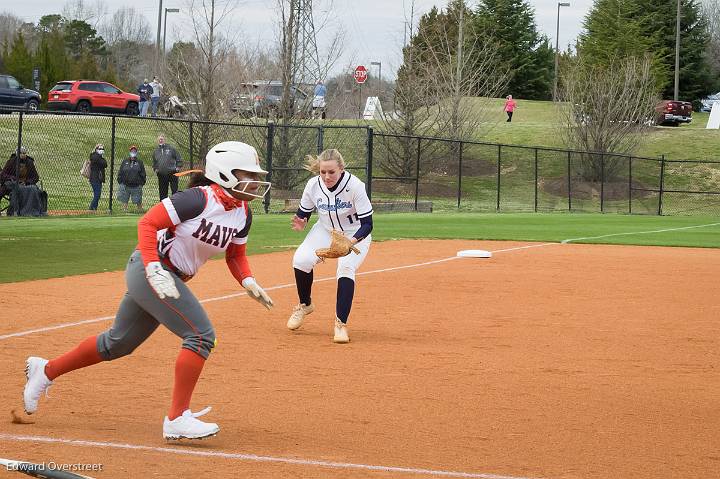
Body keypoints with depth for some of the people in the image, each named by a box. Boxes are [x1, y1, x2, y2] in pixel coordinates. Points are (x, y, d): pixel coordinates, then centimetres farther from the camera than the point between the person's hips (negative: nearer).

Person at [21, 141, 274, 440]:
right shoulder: (200, 198, -20)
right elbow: (147, 222, -21)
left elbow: (235, 255, 18)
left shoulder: (242, 213, 5)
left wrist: (248, 281, -2)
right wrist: (153, 269, -32)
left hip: (171, 279, 9)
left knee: (118, 343, 18)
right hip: (149, 269, -9)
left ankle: (46, 370, 34)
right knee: (201, 335, -17)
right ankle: (177, 419, -14)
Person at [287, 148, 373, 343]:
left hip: (355, 234, -3)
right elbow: (304, 213, -2)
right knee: (301, 259, -20)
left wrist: (351, 242, -45)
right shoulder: (313, 185, -19)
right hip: (325, 230, 3)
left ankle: (341, 323, -19)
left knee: (346, 267, -28)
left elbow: (367, 224, -27)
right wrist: (301, 223, -26)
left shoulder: (355, 186, -29)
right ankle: (305, 305, 7)